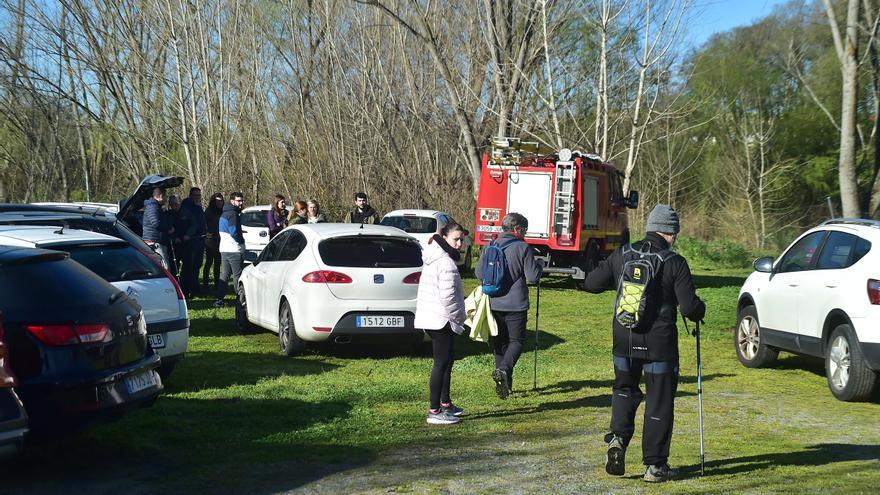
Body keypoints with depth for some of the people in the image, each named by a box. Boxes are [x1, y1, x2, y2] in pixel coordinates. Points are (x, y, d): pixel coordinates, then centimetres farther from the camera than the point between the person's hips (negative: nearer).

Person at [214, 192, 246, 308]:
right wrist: (242, 240, -2)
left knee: (224, 274, 11)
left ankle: (219, 299, 9)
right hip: (234, 249, -10)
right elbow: (234, 233, -20)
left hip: (224, 249, 10)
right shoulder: (233, 214, -14)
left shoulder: (224, 214, 18)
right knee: (237, 275, -4)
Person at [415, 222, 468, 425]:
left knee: (446, 361, 20)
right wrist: (459, 318, -10)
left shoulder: (433, 258, 14)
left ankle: (445, 403, 31)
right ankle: (435, 412, -3)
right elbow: (448, 296, -24)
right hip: (442, 319, -10)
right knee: (441, 364, -6)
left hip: (431, 318, 10)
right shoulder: (446, 263, -19)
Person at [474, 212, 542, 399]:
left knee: (499, 341, 14)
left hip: (495, 304, 5)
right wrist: (539, 266, 10)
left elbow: (479, 273, 8)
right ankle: (504, 369, -23)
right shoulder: (522, 248, -10)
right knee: (516, 340, 3)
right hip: (516, 305, -5)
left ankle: (505, 383, 16)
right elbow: (533, 276, -11)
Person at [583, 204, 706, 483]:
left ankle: (618, 438, 2)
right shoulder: (675, 263, -11)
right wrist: (700, 310, 9)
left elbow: (591, 284, 6)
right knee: (659, 403, 8)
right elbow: (689, 307, -14)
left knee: (624, 390, 24)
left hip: (624, 341, 4)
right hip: (659, 344, -3)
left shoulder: (622, 255, 0)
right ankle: (654, 465, 13)